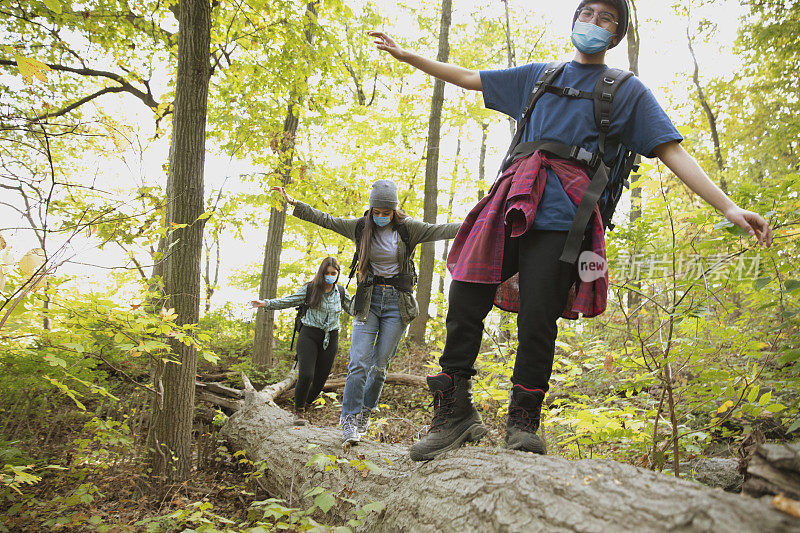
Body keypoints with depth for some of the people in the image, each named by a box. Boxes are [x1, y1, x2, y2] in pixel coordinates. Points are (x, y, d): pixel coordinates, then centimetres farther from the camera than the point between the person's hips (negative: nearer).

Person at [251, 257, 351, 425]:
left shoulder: (341, 293, 7)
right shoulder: (310, 289, -1)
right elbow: (289, 301, 0)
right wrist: (266, 303, -10)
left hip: (330, 339, 3)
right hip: (309, 335, -3)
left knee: (320, 379, 3)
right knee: (306, 375, -15)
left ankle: (304, 404, 27)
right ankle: (298, 411, 4)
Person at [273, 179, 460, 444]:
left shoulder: (407, 228, -2)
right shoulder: (361, 227, 3)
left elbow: (440, 230, -9)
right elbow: (326, 220, 8)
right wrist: (294, 203, 6)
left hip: (397, 303, -1)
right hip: (368, 301, 1)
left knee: (380, 365, 4)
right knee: (359, 362, -10)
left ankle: (366, 411, 24)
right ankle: (350, 420, -3)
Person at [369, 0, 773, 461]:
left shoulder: (627, 91, 17)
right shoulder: (538, 76, 27)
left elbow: (673, 152, 7)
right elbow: (468, 78, 32)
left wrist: (730, 207, -5)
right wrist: (407, 55, 30)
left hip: (561, 213, -3)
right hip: (511, 199, 3)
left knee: (537, 321, -10)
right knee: (464, 302, -7)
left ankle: (523, 422, 7)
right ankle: (455, 413, 4)